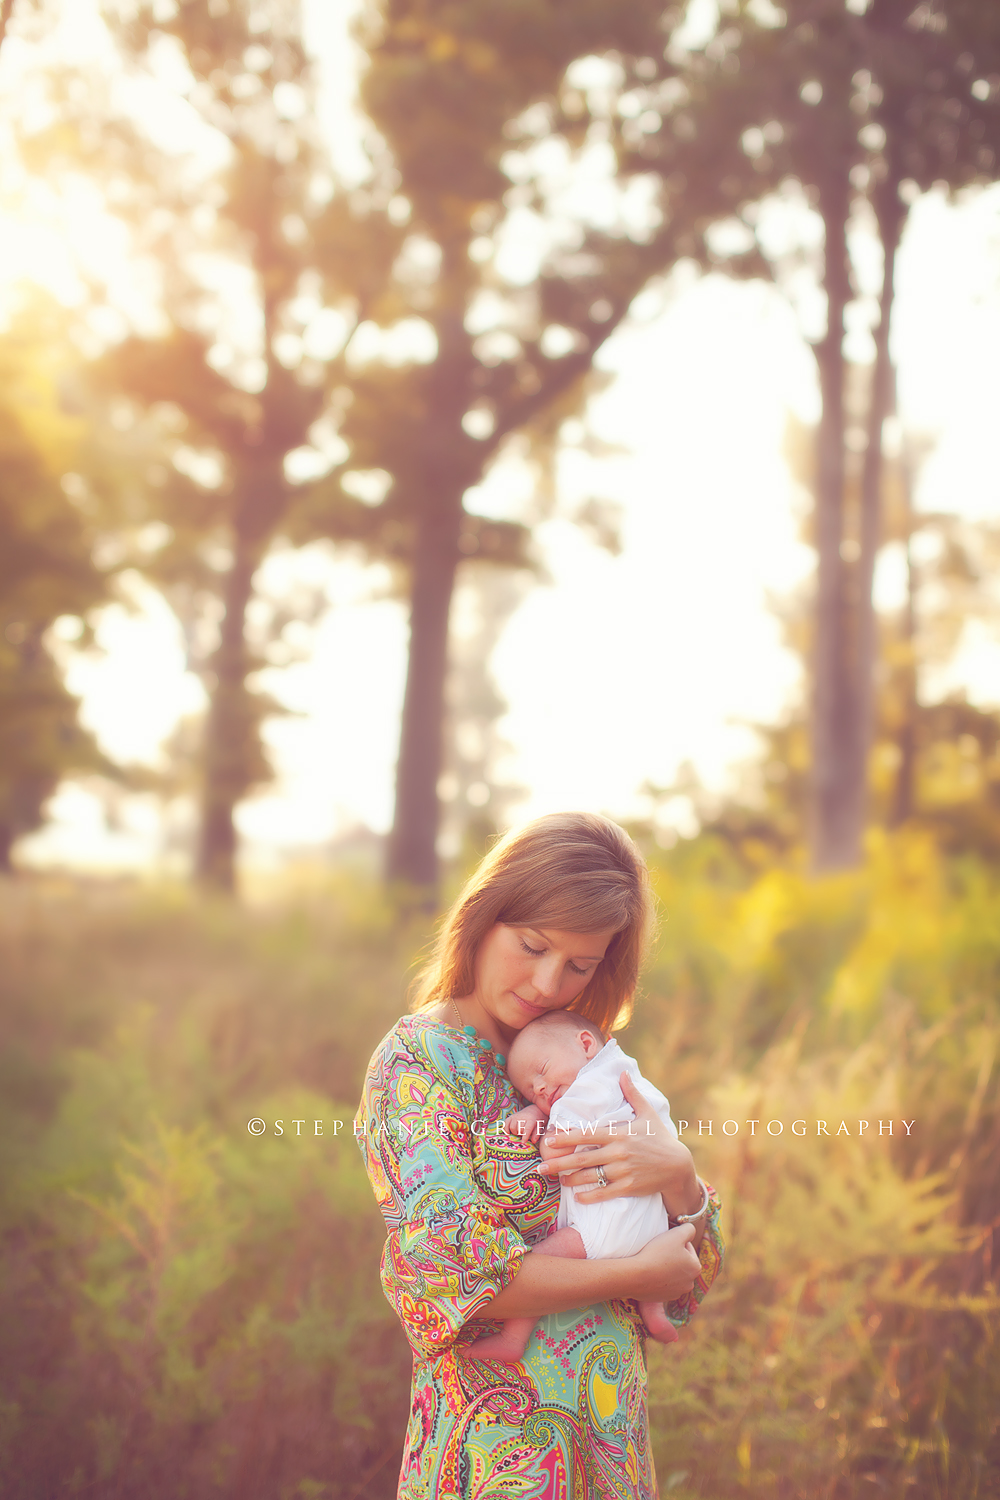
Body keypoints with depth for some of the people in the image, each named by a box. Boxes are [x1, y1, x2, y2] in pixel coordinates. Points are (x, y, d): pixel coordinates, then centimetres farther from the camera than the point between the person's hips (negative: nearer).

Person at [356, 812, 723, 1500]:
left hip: (614, 1441, 6)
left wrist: (679, 1177, -16)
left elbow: (694, 1264, 6)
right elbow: (453, 1273, -22)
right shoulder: (417, 1061, -10)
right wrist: (641, 1273, -15)